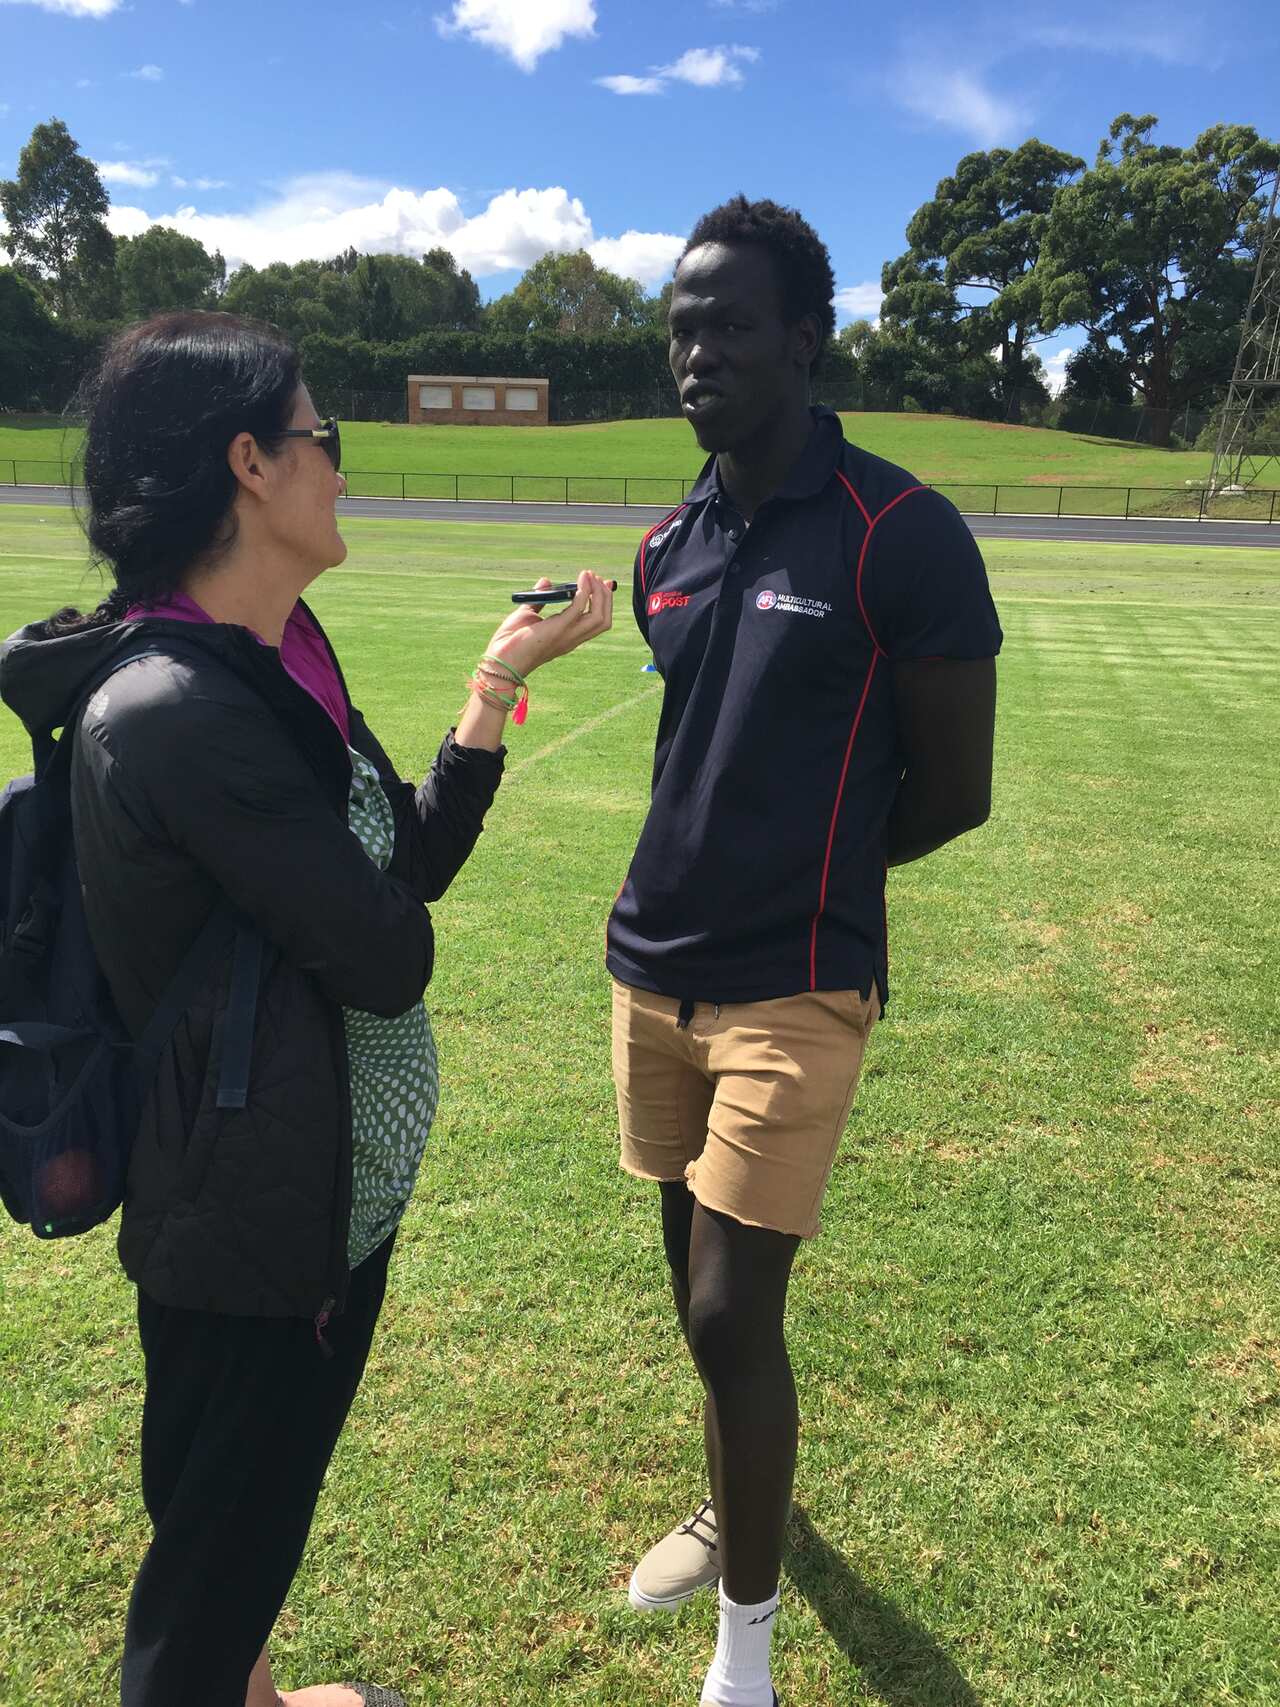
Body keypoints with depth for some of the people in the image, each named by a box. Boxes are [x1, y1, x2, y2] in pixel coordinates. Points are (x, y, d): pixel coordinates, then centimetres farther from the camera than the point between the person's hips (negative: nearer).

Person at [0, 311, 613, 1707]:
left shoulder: (282, 660, 2)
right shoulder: (177, 713, -27)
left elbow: (415, 860, 3)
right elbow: (388, 958, -24)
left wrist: (503, 676, -1)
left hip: (336, 1182, 9)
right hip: (248, 1220, -9)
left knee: (270, 1490, 30)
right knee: (222, 1541, 15)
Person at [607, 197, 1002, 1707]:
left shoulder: (900, 536, -13)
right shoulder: (670, 552, 7)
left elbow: (952, 792, -9)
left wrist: (803, 881, 1)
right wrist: (711, 873, 3)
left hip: (790, 990, -6)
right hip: (653, 967, 7)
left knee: (732, 1312, -2)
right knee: (695, 1279, 19)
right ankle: (733, 1506, 46)